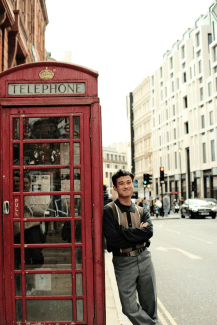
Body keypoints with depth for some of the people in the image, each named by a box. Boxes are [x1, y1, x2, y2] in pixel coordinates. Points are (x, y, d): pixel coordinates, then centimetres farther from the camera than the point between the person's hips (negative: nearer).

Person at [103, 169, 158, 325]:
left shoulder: (141, 212, 8)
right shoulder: (109, 211, -7)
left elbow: (149, 232, -11)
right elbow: (114, 240, -16)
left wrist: (122, 231, -17)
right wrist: (138, 233, -10)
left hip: (144, 259, 4)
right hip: (123, 262, -3)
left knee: (150, 304, 13)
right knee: (130, 308, -1)